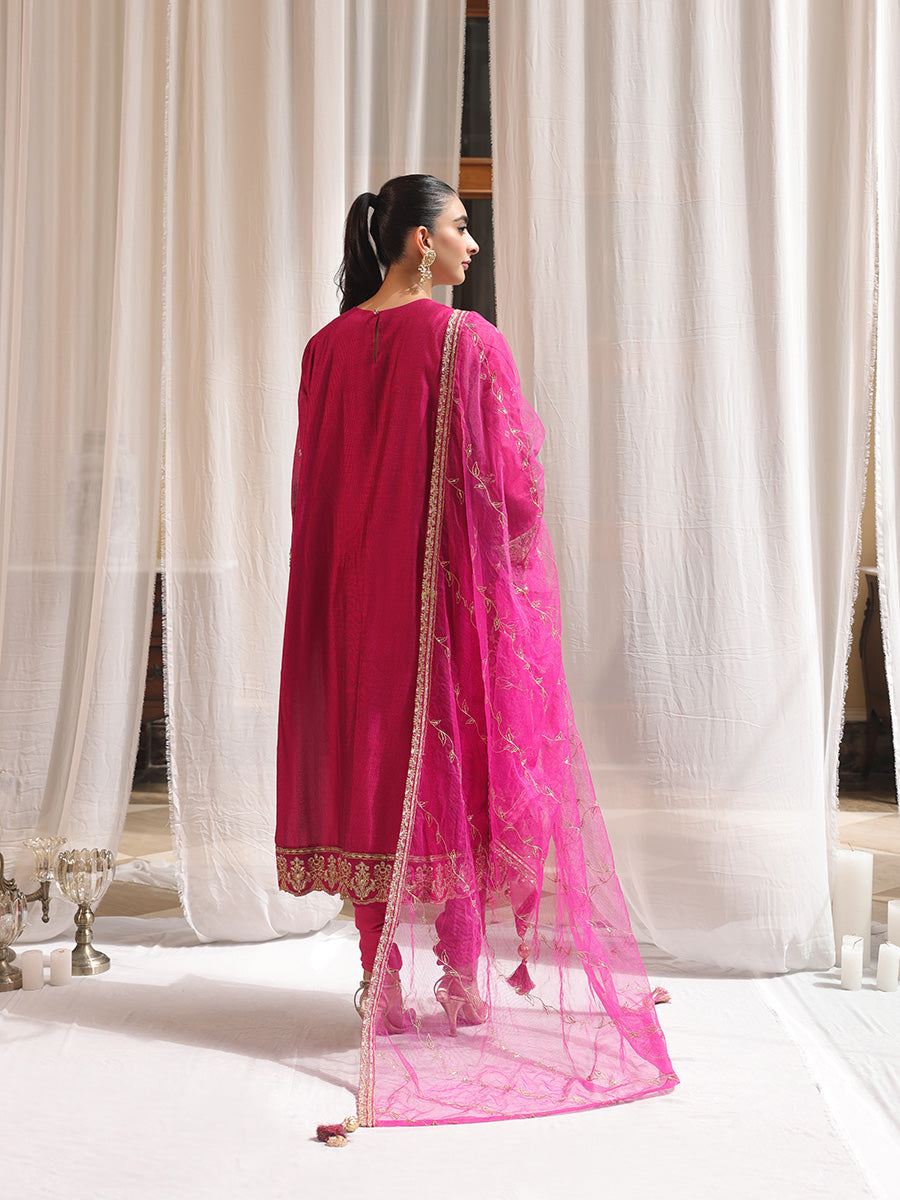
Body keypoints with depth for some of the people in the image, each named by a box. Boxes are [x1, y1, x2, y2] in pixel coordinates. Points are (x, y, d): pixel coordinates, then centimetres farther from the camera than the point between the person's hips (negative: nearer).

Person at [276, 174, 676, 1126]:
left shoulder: (328, 348, 4)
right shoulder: (469, 341, -11)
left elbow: (310, 489, 8)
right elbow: (511, 482, -11)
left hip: (357, 589, 4)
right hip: (459, 587, -4)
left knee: (373, 763, 9)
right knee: (457, 763, 6)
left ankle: (383, 984, 15)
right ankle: (463, 983, 13)